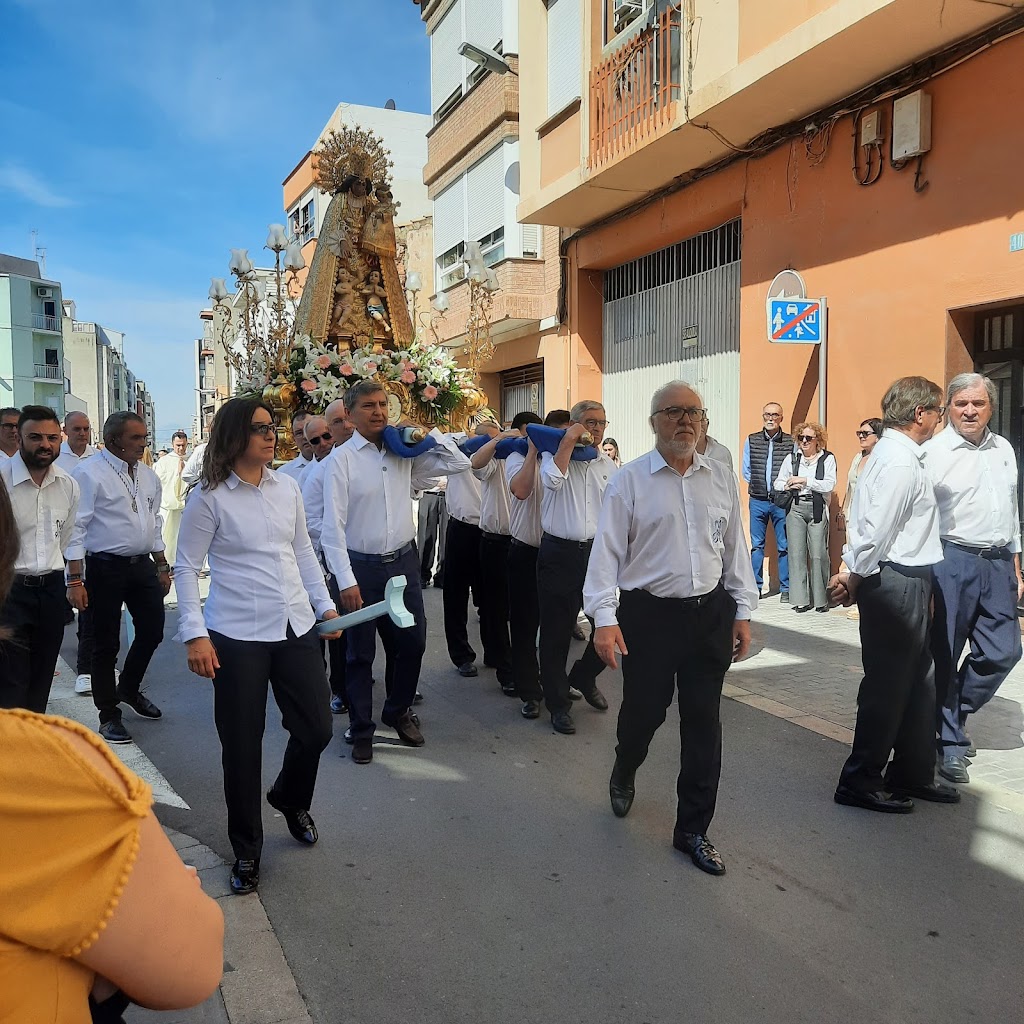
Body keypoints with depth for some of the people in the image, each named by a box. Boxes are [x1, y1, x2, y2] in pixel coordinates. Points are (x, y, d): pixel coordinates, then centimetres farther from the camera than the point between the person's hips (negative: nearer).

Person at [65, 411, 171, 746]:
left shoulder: (148, 476, 10)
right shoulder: (90, 473, -12)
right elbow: (76, 527, -14)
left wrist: (162, 566, 17)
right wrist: (75, 579, -18)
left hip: (142, 565, 7)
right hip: (106, 567, -6)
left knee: (152, 631, 12)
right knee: (106, 643, 4)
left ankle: (129, 688, 39)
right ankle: (108, 715, 19)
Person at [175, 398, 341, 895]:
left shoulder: (287, 487, 6)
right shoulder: (209, 496, -7)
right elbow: (186, 568, -5)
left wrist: (325, 604, 11)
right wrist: (195, 634, -12)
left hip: (296, 628, 5)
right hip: (237, 635, -4)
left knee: (316, 728, 9)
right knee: (242, 744, 5)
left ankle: (291, 800, 42)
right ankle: (246, 849, 26)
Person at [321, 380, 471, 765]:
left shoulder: (404, 452, 4)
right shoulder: (341, 459, -9)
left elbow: (459, 464, 7)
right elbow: (333, 525, -12)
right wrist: (346, 580, -16)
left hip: (404, 562, 4)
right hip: (361, 567, -4)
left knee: (412, 643, 13)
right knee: (361, 653, 8)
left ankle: (398, 711, 37)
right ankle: (362, 729, 26)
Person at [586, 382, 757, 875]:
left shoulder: (722, 480, 7)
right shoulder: (629, 481, -5)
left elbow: (735, 549, 12)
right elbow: (607, 551, -8)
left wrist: (743, 612, 10)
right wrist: (604, 618, -14)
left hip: (711, 614, 3)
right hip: (649, 615, -3)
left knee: (703, 724, 8)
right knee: (643, 712, 9)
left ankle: (692, 830, 24)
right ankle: (623, 774, 46)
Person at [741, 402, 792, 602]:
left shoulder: (791, 442, -1)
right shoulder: (751, 441, 6)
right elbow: (746, 471, 11)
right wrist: (759, 484, 1)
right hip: (758, 501, 2)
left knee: (784, 546, 1)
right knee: (756, 545, 7)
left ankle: (785, 589, 8)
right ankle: (755, 586, 15)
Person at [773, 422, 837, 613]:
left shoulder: (827, 459, 3)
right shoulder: (791, 458, 13)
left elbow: (829, 484, -9)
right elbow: (777, 483, 15)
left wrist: (804, 480, -10)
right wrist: (788, 485, -6)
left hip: (817, 509, -3)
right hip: (795, 508, 3)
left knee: (818, 554, -6)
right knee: (796, 553, 0)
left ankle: (821, 599, 4)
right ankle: (800, 599, 5)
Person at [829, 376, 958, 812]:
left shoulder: (893, 453, 15)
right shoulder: (901, 461, -18)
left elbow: (865, 523, 14)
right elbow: (877, 530, -23)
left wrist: (854, 573, 7)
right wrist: (855, 580, -12)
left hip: (907, 584, 10)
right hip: (899, 584, -10)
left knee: (919, 683, 18)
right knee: (887, 687, -1)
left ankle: (912, 774, 30)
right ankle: (860, 782, 11)